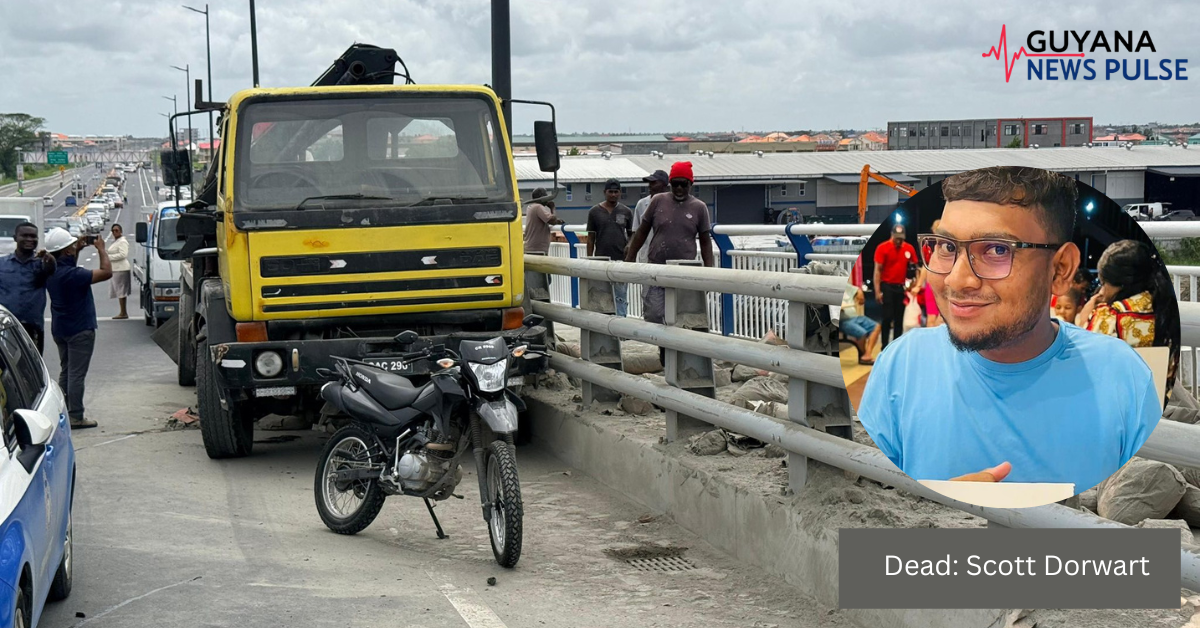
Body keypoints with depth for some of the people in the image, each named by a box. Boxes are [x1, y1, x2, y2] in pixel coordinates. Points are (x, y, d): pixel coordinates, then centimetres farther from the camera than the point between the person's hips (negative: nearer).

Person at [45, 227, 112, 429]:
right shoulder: (72, 275, -26)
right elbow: (106, 272, -26)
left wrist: (78, 250, 12)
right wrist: (101, 249, -13)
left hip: (59, 329, 9)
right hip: (79, 329, -9)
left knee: (65, 371, 18)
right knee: (77, 373, -3)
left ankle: (62, 413, 22)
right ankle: (76, 417, 0)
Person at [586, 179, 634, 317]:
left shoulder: (626, 212, 7)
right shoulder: (594, 212, 4)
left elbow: (632, 234, 12)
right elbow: (591, 238, 5)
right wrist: (589, 261, 2)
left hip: (621, 259, 0)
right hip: (601, 260, 0)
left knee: (621, 296, 0)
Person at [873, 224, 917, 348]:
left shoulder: (909, 249, 4)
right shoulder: (882, 248, -7)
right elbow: (878, 270, -7)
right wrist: (877, 291, -11)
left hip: (901, 287, 4)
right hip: (887, 286, -4)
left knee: (899, 319, 7)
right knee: (887, 317, -6)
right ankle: (885, 346, 1)